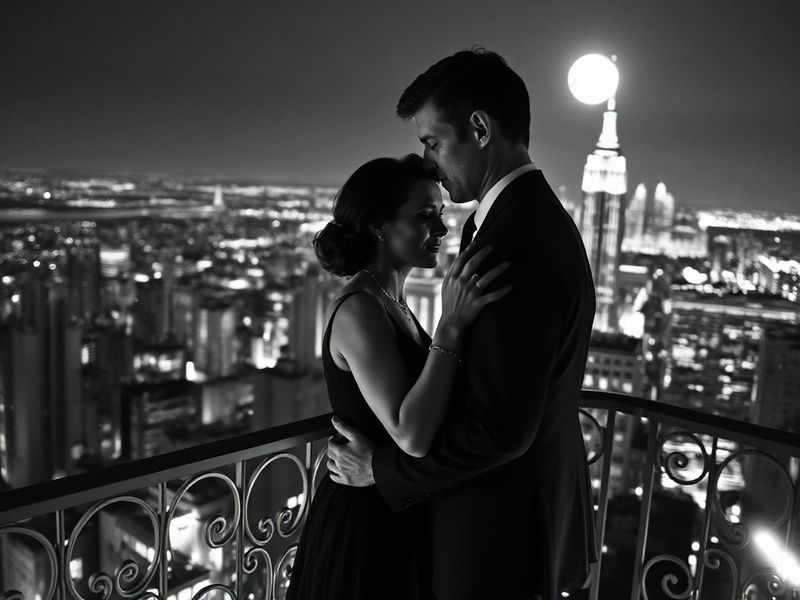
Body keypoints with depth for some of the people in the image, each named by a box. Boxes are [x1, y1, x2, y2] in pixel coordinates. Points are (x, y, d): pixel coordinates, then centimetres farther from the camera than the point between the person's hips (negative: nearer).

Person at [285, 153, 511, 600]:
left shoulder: (392, 303, 6)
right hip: (367, 525, -9)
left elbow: (422, 405, 6)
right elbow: (412, 435, -31)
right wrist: (451, 325, -33)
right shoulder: (358, 309, -23)